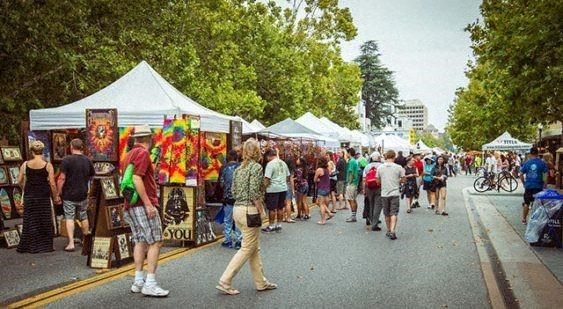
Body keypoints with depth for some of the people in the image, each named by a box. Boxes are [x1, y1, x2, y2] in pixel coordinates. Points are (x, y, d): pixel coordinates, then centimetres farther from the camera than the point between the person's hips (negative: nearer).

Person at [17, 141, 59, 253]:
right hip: (43, 196, -2)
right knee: (44, 221, 8)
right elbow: (52, 184, -9)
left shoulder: (25, 164, -2)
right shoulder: (47, 165, -8)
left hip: (29, 196, 2)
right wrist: (56, 197, 4)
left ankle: (30, 245, 16)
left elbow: (19, 181, 3)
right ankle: (44, 246, 12)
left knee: (30, 221, 11)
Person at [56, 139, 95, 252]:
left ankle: (71, 243, -5)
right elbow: (91, 176, 12)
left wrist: (59, 193, -8)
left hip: (69, 195, -4)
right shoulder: (87, 160, 2)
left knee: (69, 218, 1)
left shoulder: (67, 160, -13)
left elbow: (62, 178, -16)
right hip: (83, 195, 4)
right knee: (83, 217, 18)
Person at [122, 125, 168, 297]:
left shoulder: (130, 154, 18)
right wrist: (148, 204, -22)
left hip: (131, 205, 10)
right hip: (143, 205, -10)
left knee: (140, 242, 12)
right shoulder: (143, 153, -11)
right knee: (155, 242, -7)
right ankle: (150, 284, -9)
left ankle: (138, 281, 13)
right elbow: (137, 179, -21)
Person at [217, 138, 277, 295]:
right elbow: (254, 192, -19)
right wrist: (261, 211, -10)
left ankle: (261, 282, 24)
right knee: (247, 249, 0)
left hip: (237, 208, 9)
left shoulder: (239, 168, 11)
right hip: (249, 210, -9)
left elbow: (234, 191, 10)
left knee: (255, 248, 16)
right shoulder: (256, 167, -12)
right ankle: (225, 282, -1)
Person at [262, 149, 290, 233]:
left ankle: (271, 226, 10)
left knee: (272, 208, 3)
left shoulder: (270, 164, -13)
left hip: (273, 189, -7)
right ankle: (279, 225, 21)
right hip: (283, 188, 7)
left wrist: (264, 186, -7)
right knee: (280, 208, 14)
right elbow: (288, 176, 16)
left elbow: (267, 178, -18)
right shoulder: (283, 163, 9)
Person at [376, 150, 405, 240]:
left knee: (387, 214, 14)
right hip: (395, 193, -2)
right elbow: (403, 180, 2)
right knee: (394, 213, -2)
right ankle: (392, 231, -16)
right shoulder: (398, 167, -5)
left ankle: (389, 231, 24)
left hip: (384, 193, 2)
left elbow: (378, 181, 6)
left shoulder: (380, 167, 0)